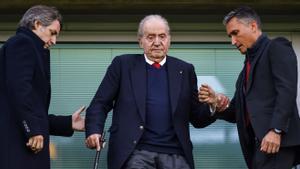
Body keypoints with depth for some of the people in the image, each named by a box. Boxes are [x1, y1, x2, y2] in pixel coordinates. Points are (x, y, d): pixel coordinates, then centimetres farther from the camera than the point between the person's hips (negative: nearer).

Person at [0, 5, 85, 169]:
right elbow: (19, 87, -18)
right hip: (16, 141, -10)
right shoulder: (22, 42, -1)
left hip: (21, 140, 10)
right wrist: (34, 128, -20)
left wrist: (68, 123, 25)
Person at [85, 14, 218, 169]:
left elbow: (197, 118, 13)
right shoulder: (123, 64, 8)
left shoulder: (184, 70, 14)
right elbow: (100, 104, 4)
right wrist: (94, 131, -13)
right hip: (135, 152, -2)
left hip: (175, 153, 2)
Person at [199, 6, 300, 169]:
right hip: (257, 144, 8)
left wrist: (276, 130, -22)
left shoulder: (277, 47, 2)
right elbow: (236, 113, 25)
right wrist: (216, 102, 5)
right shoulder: (248, 65, 27)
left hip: (276, 139, -8)